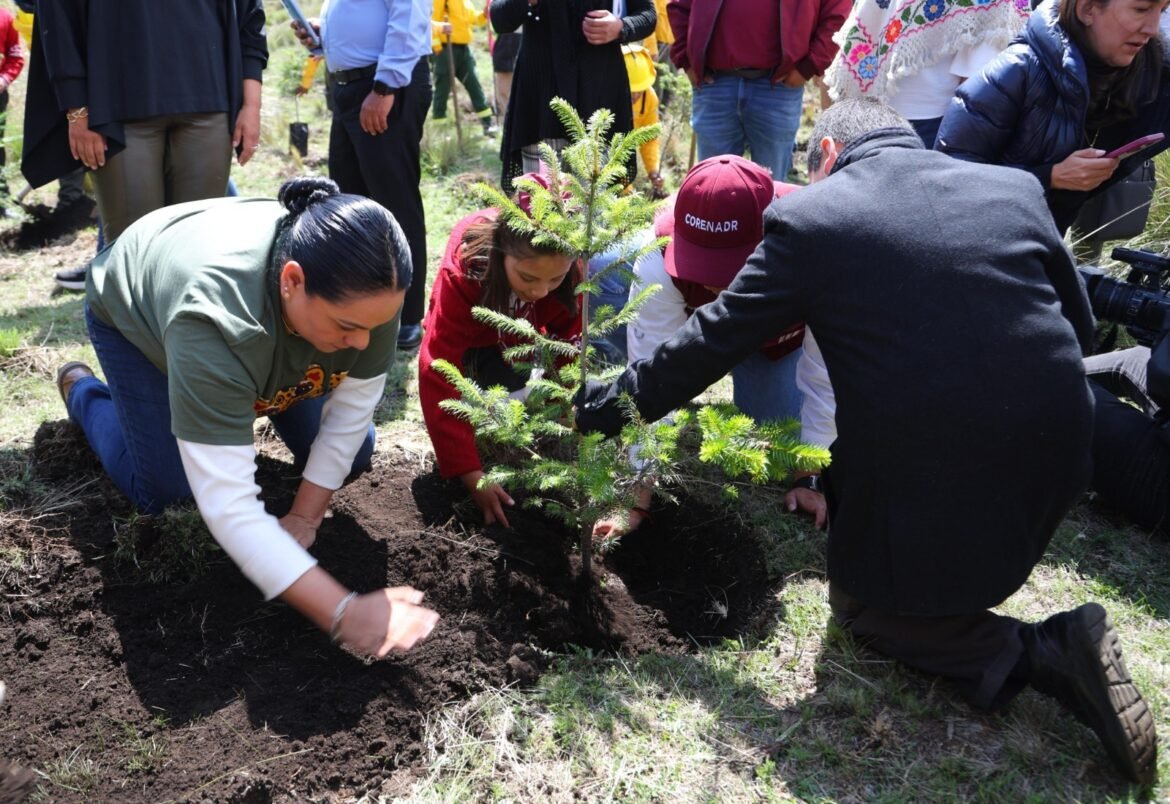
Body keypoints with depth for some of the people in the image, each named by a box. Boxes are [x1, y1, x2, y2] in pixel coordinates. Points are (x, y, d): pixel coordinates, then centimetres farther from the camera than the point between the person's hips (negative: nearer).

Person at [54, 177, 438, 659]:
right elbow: (228, 508, -47)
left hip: (264, 320, 4)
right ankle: (82, 391, 19)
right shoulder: (211, 317, -47)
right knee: (162, 491, -7)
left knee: (353, 454, -2)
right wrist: (341, 613, -50)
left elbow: (353, 407, -19)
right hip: (135, 313, -4)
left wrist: (305, 515, -20)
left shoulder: (366, 288, -34)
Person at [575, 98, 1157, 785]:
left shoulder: (805, 220, -6)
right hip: (1054, 455, 6)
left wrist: (619, 400, 14)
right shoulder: (1016, 186, 7)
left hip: (923, 472, -6)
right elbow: (1079, 322, 14)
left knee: (863, 603, 19)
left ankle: (1039, 654, 1)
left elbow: (712, 341, 0)